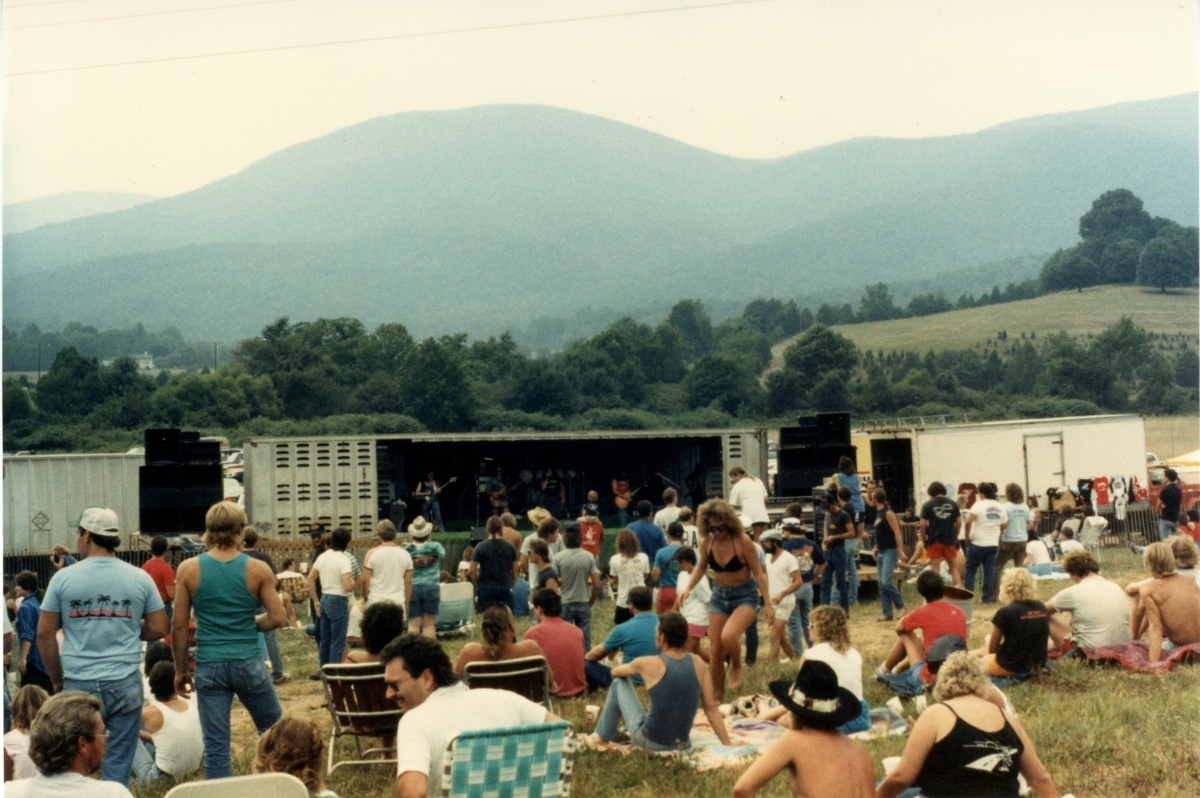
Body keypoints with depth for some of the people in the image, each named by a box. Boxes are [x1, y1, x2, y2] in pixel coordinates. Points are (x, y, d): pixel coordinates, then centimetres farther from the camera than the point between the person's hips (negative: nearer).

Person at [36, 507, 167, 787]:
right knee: (118, 765, 5)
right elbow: (159, 630, 3)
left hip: (79, 685, 0)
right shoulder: (140, 578, 1)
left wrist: (57, 679, 13)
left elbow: (45, 634, 2)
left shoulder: (63, 578, -1)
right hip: (125, 684, 0)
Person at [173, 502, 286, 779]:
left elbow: (179, 626, 0)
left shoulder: (189, 569, -2)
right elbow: (277, 618, -5)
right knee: (273, 730, 19)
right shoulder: (258, 569, -5)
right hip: (248, 663, -1)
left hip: (209, 665, 1)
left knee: (215, 746, 6)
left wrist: (181, 670, 9)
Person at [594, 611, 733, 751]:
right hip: (681, 744, 4)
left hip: (649, 743, -4)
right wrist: (727, 744, 2)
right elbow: (711, 708, -2)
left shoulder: (649, 664, -13)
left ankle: (603, 735, 26)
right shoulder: (698, 664, -4)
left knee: (619, 682, 13)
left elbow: (615, 672, 8)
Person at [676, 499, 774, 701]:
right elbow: (701, 567, 12)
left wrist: (768, 604, -13)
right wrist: (688, 587, -3)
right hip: (720, 595, 5)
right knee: (715, 651, 3)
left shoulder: (742, 540, -19)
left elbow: (758, 573, -12)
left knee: (728, 636, -31)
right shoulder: (707, 542, -7)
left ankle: (736, 669, 1)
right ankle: (717, 697, 20)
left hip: (745, 595, -5)